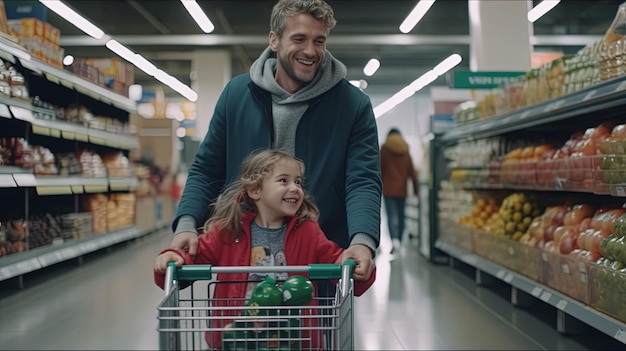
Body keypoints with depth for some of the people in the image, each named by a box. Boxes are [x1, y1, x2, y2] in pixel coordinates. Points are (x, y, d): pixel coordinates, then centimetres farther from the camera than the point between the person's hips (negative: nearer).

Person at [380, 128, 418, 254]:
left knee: (391, 216, -9)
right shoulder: (406, 151, 8)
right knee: (401, 216, 12)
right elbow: (412, 171, 7)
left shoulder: (384, 149, -1)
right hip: (402, 189, 3)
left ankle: (395, 240, -27)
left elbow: (379, 169, -1)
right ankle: (399, 241, 20)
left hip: (389, 189, -3)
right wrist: (415, 188, 14)